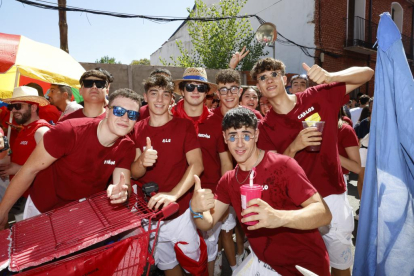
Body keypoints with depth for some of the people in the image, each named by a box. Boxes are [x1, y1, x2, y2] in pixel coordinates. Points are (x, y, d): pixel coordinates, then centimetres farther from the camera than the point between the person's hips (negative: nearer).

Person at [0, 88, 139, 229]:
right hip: (42, 210, -3)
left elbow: (124, 184, -18)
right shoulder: (69, 131, -28)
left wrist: (121, 191, -42)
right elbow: (30, 170, -20)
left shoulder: (126, 148, -15)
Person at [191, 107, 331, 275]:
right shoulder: (228, 181, -1)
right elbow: (207, 223, -4)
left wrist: (279, 217, -45)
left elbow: (323, 213, -27)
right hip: (264, 262, 5)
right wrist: (196, 209, -27)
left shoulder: (283, 165, -20)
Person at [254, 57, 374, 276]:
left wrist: (330, 77, -24)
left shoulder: (318, 98, -6)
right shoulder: (265, 126, -3)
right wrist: (293, 147, -23)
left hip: (331, 197, 0)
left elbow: (367, 74, -5)